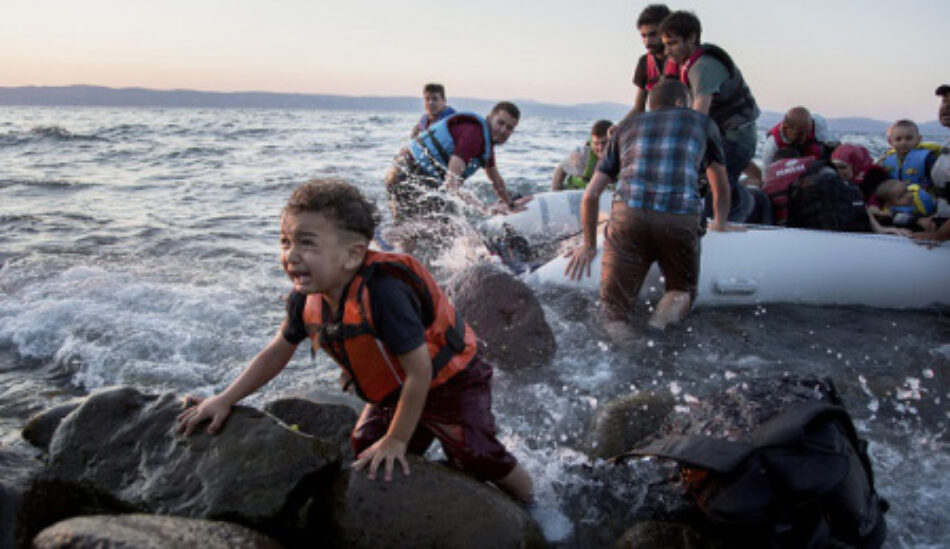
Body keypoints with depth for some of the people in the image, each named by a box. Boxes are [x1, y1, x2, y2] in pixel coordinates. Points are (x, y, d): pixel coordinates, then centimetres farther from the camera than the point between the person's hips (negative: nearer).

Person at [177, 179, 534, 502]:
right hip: (392, 393, 7)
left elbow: (419, 372, -32)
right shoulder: (307, 299, -14)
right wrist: (224, 400, 1)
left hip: (449, 383, -7)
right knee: (364, 450, 7)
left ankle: (532, 510, 19)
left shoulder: (384, 293, -39)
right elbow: (276, 354, 4)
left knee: (478, 456, -11)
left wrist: (397, 439, -22)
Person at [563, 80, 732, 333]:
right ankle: (677, 300, -10)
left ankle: (615, 323, -23)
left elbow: (590, 195, 25)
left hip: (627, 215, 1)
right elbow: (721, 187, 37)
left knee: (613, 304, 10)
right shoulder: (702, 122, 25)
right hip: (681, 217, 0)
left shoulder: (627, 127, 27)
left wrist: (589, 245, 36)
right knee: (683, 288, 23)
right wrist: (720, 223, 56)